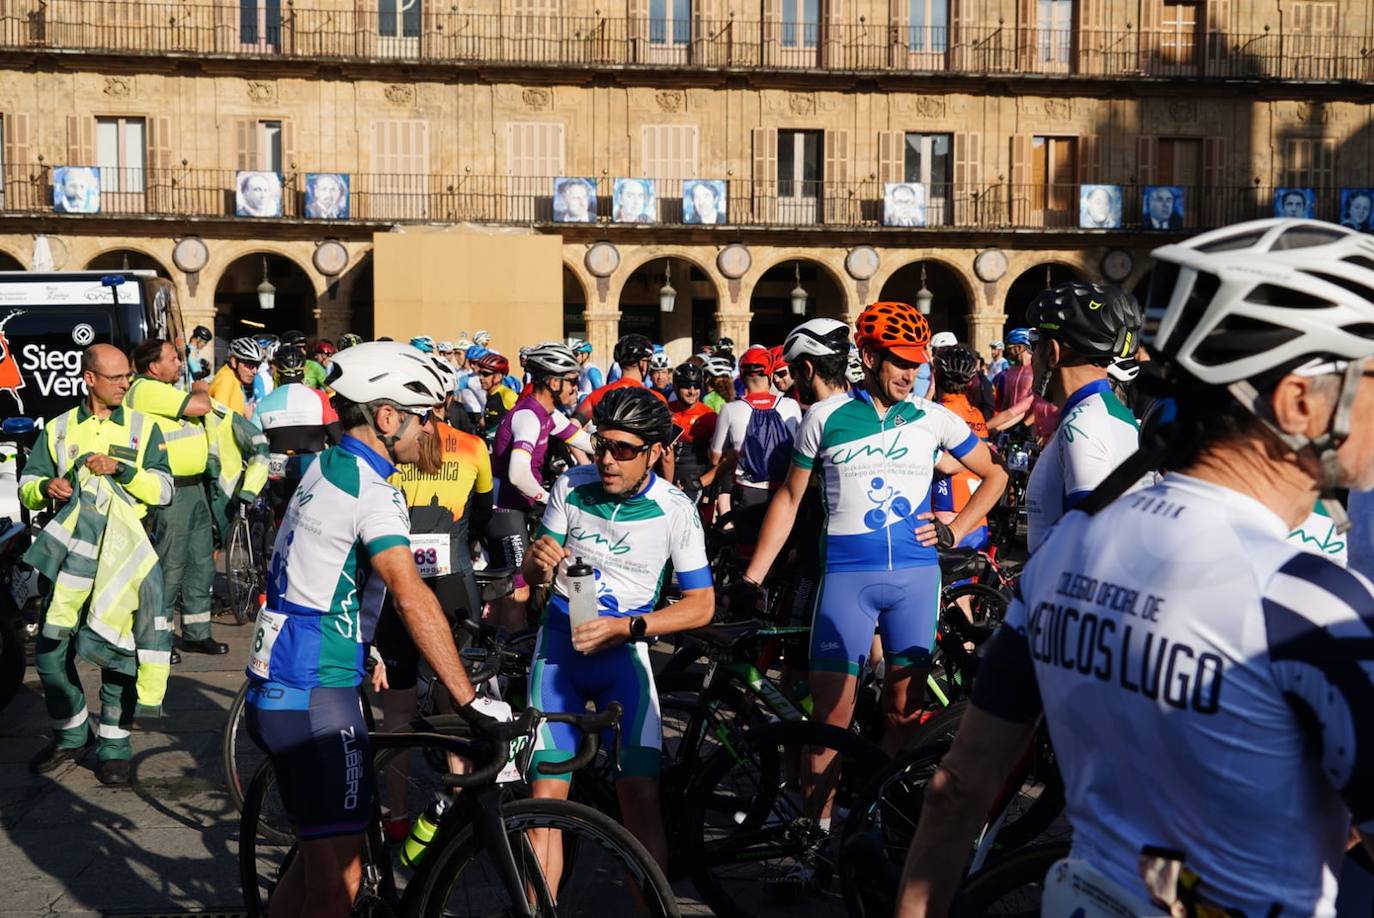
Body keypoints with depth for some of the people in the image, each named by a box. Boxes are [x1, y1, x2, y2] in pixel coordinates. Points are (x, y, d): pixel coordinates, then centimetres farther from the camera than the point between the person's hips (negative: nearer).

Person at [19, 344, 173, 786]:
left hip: (123, 552, -2)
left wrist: (121, 468, -15)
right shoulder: (59, 429, 12)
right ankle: (71, 735, 21)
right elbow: (27, 487, 12)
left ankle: (113, 747, 10)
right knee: (50, 650, 1)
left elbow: (162, 490, 0)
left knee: (118, 650, -2)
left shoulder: (143, 428, 7)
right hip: (68, 552, 2)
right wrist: (46, 487, -11)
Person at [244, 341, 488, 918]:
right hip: (315, 696, -10)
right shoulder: (369, 489, -18)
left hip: (274, 686, 10)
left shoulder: (326, 467, 12)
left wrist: (362, 645, 30)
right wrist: (470, 702, -33)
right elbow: (412, 597, -30)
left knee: (315, 857, 21)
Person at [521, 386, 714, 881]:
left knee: (641, 797, -12)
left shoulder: (676, 510, -8)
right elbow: (532, 572, 6)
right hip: (560, 643, 1)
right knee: (546, 797, -6)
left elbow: (701, 604, -3)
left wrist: (625, 627, -15)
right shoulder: (571, 486, -4)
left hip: (622, 652, -1)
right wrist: (538, 562, -19)